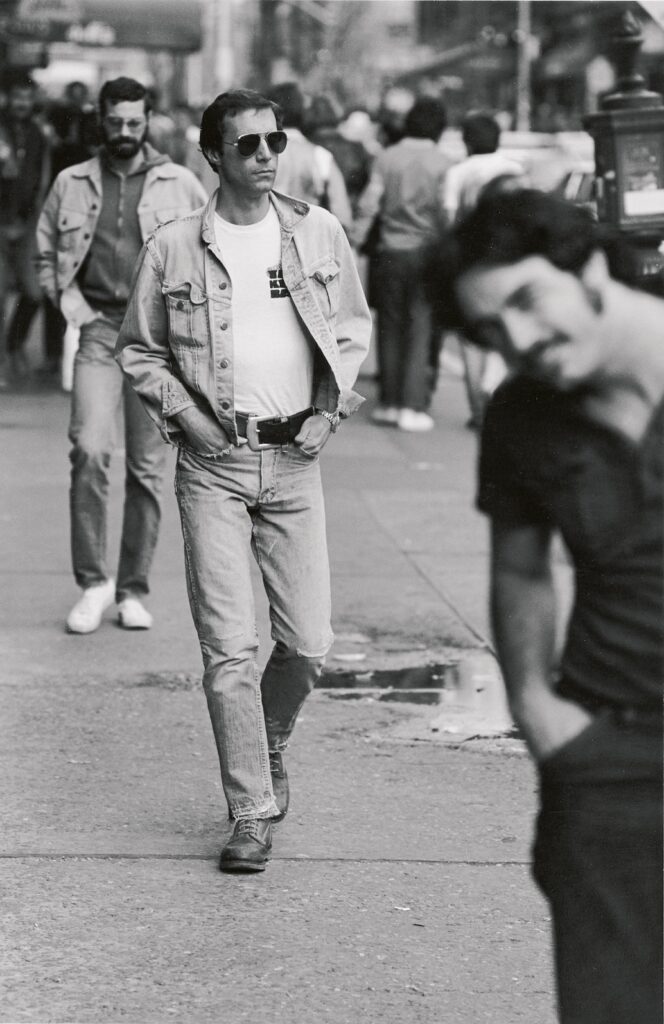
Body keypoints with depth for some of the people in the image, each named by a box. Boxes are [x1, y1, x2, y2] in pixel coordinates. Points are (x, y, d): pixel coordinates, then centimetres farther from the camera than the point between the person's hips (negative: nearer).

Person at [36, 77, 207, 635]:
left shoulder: (180, 184, 6)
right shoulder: (72, 185, 9)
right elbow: (46, 252, 19)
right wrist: (66, 295, 4)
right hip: (99, 329, 0)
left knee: (148, 466, 3)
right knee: (90, 449, -17)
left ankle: (134, 589, 13)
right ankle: (93, 581, -5)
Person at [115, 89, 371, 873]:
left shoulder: (318, 233, 4)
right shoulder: (173, 248, -1)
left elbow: (353, 329, 15)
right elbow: (137, 349, 9)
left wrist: (331, 409, 2)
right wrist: (180, 411, -6)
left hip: (294, 458, 2)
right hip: (213, 463, -2)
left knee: (308, 643, 2)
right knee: (229, 647, -6)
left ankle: (269, 745, 33)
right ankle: (252, 814, 1)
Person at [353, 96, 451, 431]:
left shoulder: (386, 158, -1)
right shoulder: (441, 163, -6)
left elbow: (369, 204, -3)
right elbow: (446, 211, -7)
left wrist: (356, 241, 4)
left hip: (391, 252, 2)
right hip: (427, 253, -2)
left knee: (390, 328, 12)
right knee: (422, 329, 1)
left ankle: (389, 402, 15)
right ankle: (413, 406, -4)